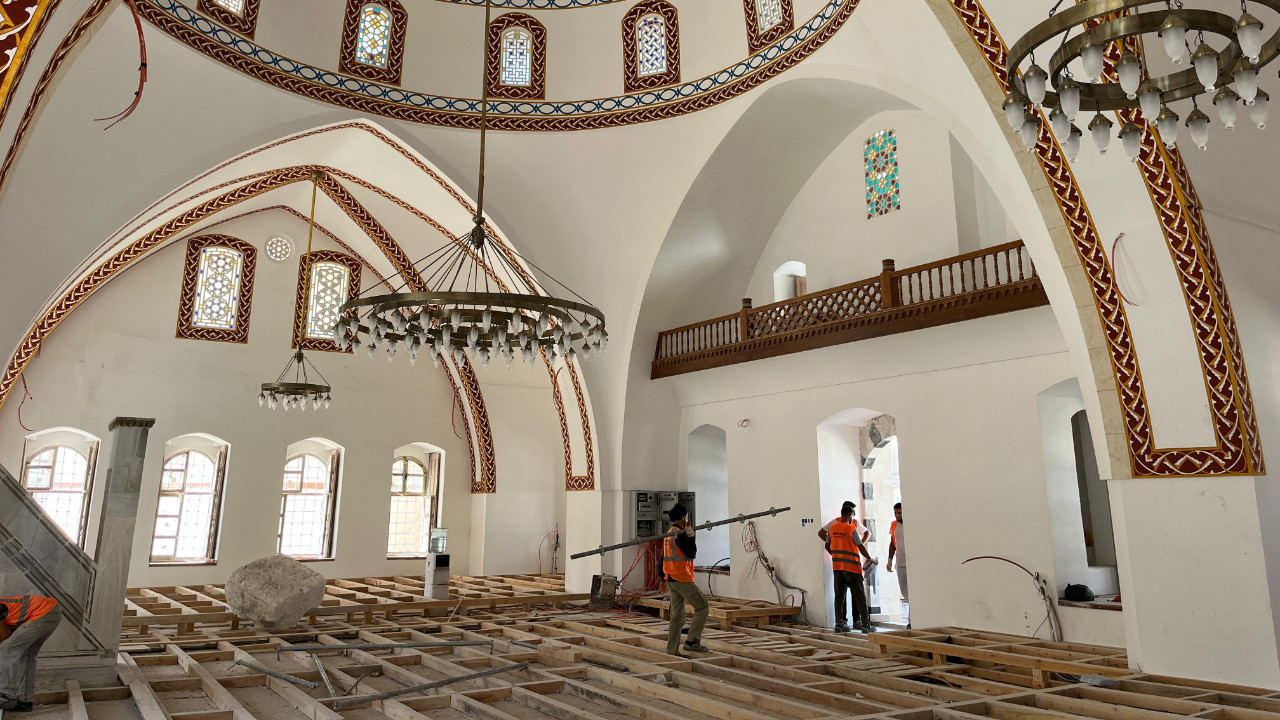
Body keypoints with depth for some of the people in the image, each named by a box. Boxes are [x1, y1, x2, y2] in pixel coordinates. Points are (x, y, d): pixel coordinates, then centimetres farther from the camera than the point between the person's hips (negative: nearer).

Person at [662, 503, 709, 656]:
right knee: (702, 606, -1)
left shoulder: (668, 534, 14)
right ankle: (692, 641, -6)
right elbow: (692, 553, -15)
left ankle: (672, 650, 12)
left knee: (677, 615, 11)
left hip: (671, 579, 9)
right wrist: (690, 536, -9)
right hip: (682, 579, -9)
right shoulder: (680, 534, -14)